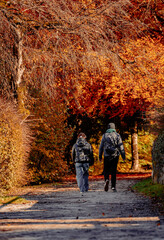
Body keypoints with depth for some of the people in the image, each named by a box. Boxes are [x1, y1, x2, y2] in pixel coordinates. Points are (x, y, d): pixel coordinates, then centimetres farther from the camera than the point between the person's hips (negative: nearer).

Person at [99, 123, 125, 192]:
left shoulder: (105, 135, 4)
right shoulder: (117, 135, 2)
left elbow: (101, 147, 6)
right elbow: (121, 146, -1)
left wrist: (100, 156, 13)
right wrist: (123, 156, 2)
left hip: (107, 155, 0)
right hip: (115, 155, 0)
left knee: (106, 170, 9)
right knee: (113, 171, 5)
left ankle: (106, 180, -20)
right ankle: (113, 186, 1)